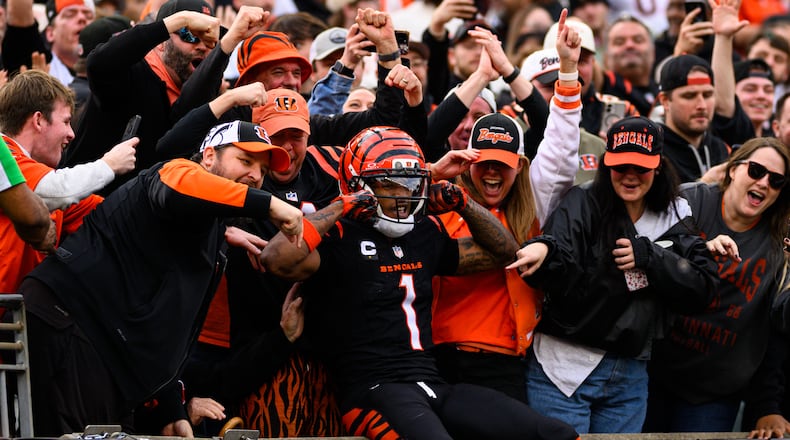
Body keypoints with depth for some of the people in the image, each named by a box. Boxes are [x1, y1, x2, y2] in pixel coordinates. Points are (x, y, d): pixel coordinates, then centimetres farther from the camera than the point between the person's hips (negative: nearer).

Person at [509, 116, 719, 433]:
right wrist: (543, 249, -44)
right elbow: (560, 276, -21)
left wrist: (648, 255, -12)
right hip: (566, 368, -4)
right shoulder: (583, 204, -4)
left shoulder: (673, 219, 9)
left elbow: (700, 291, -1)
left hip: (630, 380, 4)